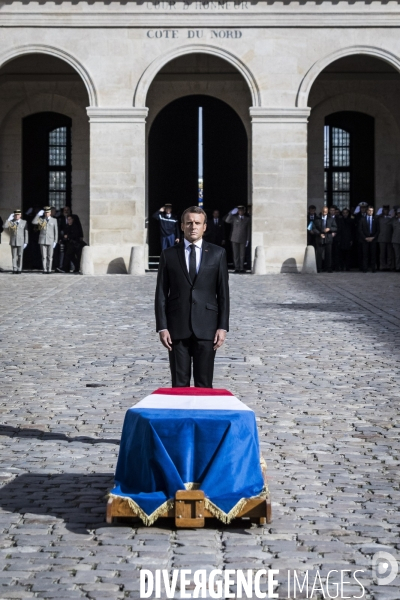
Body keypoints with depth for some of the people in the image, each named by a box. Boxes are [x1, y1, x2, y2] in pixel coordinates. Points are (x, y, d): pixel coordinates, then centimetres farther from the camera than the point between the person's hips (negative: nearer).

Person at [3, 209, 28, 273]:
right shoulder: (10, 222, 4)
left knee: (20, 256, -1)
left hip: (21, 242, -1)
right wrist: (9, 219, -15)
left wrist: (26, 242, -4)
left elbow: (26, 233, 1)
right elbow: (5, 227, -13)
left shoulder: (24, 222, 1)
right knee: (14, 256, 1)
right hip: (13, 242, 1)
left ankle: (19, 269, 3)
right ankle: (15, 269, 4)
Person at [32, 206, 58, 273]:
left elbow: (56, 231, 5)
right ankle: (44, 270, 2)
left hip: (50, 241, 0)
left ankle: (49, 269, 5)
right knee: (44, 256, -1)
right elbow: (33, 222, -10)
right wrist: (38, 214, -13)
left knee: (49, 257, 0)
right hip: (42, 240, 1)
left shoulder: (54, 220, 6)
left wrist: (55, 241, -1)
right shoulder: (41, 219, 7)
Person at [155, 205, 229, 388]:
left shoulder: (217, 253, 6)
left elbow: (223, 293, 5)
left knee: (204, 384, 3)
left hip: (206, 327, 0)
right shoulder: (169, 255, 6)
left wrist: (223, 327, -2)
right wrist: (162, 327, -3)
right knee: (179, 384, 3)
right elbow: (161, 294, 5)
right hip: (177, 328, 0)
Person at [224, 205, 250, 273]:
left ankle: (242, 268, 3)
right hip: (235, 239, 0)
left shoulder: (247, 219, 11)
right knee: (236, 254, -1)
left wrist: (248, 240, 4)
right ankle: (237, 268, 2)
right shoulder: (234, 218, 8)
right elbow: (227, 220, -7)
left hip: (243, 240, 0)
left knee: (242, 255, -1)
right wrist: (231, 213, -14)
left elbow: (248, 230, 10)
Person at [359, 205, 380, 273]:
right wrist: (365, 238, -6)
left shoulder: (376, 220, 10)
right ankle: (365, 269, -5)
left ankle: (373, 268, -1)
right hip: (365, 239, 0)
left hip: (373, 239, 0)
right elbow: (360, 230, 4)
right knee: (365, 254, -5)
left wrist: (373, 237, -6)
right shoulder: (362, 220, 8)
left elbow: (378, 230, 7)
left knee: (373, 254, -4)